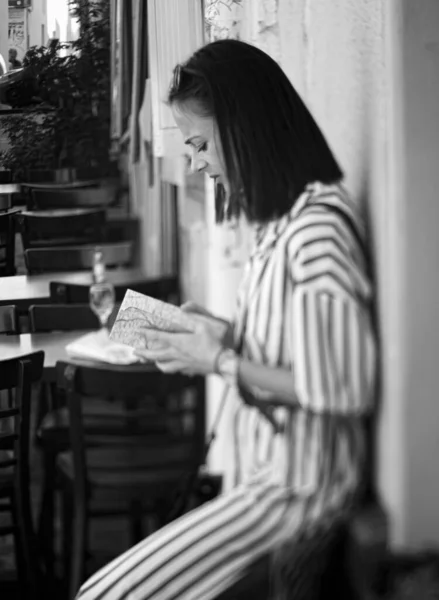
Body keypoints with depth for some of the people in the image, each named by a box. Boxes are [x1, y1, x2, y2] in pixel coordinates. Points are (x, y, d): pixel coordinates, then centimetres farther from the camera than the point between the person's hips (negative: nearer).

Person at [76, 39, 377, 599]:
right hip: (267, 473, 9)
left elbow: (345, 390, -23)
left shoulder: (319, 227, -20)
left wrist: (223, 362, -15)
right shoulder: (286, 218, 11)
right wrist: (229, 335, 3)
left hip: (298, 488, -9)